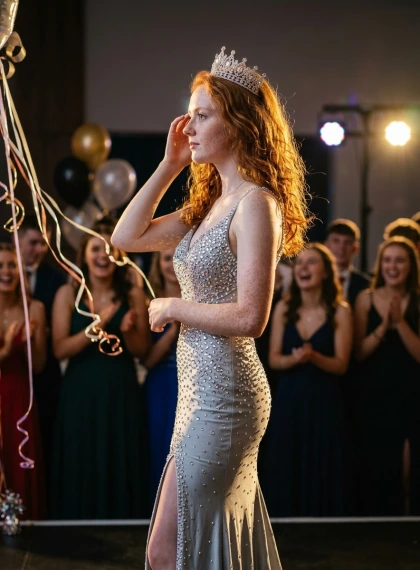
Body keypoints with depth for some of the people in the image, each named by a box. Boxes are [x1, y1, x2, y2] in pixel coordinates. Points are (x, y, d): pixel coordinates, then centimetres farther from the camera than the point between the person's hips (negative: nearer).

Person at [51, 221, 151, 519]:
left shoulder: (134, 295, 2)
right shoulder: (68, 293, -1)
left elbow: (142, 351, 3)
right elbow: (60, 349, -9)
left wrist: (127, 331, -17)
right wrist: (96, 326, -21)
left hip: (122, 394, 1)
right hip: (81, 394, -1)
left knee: (122, 470, 5)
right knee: (81, 472, 3)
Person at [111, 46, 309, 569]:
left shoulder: (256, 203, -16)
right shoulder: (209, 203, 12)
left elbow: (250, 317, -22)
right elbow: (126, 237, 13)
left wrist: (172, 307, -10)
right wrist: (169, 165, 8)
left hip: (223, 397, -9)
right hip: (205, 389, 9)